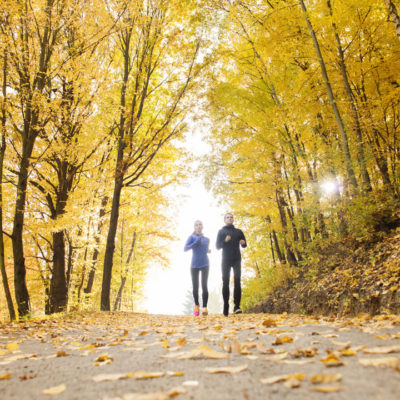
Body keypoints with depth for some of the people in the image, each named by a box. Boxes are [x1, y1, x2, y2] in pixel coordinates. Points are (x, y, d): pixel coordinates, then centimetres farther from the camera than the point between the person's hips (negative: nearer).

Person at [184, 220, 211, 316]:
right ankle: (196, 305, 26)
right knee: (195, 287, 4)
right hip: (194, 265, -1)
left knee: (204, 285, -13)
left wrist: (208, 251, 8)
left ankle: (204, 307, -13)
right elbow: (185, 249, -10)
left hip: (205, 265, 1)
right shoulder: (191, 237, 2)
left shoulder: (207, 239, 14)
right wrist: (196, 242, -17)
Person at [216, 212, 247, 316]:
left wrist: (243, 243, -7)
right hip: (226, 260, -1)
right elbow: (217, 246, 2)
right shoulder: (221, 231, 9)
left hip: (237, 260, 1)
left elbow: (244, 245, 17)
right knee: (225, 282, 0)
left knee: (237, 281, -10)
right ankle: (226, 307, 6)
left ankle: (236, 306, -12)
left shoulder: (239, 231, 15)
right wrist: (225, 241, -17)